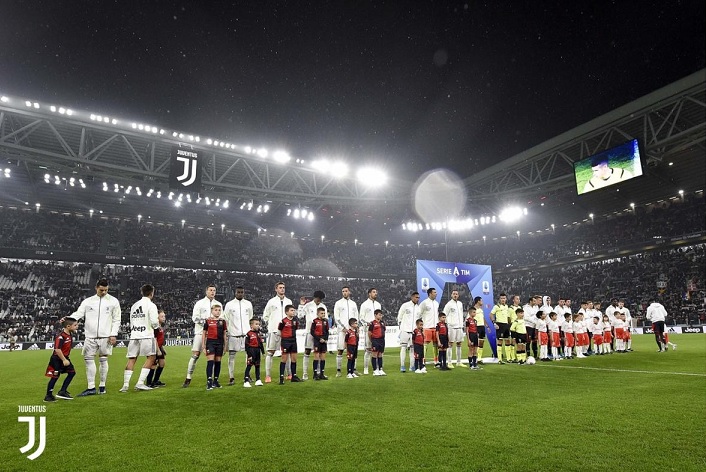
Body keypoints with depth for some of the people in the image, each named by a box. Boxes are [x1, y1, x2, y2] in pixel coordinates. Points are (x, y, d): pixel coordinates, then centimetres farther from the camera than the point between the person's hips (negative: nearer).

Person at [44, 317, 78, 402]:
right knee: (55, 376, -1)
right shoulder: (60, 336, -25)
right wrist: (64, 360, -26)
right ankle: (48, 396, 12)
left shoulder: (69, 334, 4)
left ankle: (63, 391, 14)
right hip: (57, 359, -9)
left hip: (65, 358, 9)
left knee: (72, 372, 8)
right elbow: (57, 350, -29)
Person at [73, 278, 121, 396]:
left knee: (103, 360, 3)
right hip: (90, 336, 2)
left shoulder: (113, 301, 4)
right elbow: (78, 314, 2)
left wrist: (113, 334, -6)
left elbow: (116, 320, 3)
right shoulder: (88, 301, 10)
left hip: (105, 336, -2)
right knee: (88, 360, 0)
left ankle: (102, 386, 14)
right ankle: (91, 387, 6)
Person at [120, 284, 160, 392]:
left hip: (134, 335, 6)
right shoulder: (151, 305, -6)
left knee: (131, 359, 8)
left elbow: (131, 322, 20)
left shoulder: (134, 305, 15)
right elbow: (154, 322, -12)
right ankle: (140, 383, -2)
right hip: (146, 336, -6)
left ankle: (125, 384, 2)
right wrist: (157, 325, 9)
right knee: (150, 358, 4)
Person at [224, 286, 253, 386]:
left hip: (246, 333, 2)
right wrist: (226, 331, 8)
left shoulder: (248, 304, 8)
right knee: (231, 355, 0)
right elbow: (225, 319, 8)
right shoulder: (229, 304, 1)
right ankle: (231, 378, 7)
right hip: (233, 334, -2)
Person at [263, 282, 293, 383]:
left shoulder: (288, 301, 10)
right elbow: (265, 316, 6)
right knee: (270, 353, -3)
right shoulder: (271, 301, 1)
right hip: (273, 330, -3)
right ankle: (267, 376, 2)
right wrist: (271, 324, 0)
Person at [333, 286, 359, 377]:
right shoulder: (338, 303, 1)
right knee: (340, 350, -3)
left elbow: (356, 317, 15)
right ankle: (338, 370, 2)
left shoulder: (353, 303, 13)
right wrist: (343, 328, -11)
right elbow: (336, 318, -4)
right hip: (342, 330, -4)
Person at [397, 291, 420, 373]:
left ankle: (412, 366, 12)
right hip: (405, 330, -4)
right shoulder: (405, 305, -3)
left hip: (414, 331, 5)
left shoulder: (418, 307, 11)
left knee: (413, 348, 6)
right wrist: (401, 325, 5)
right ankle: (402, 366, -3)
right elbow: (399, 317, 3)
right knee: (403, 348, -4)